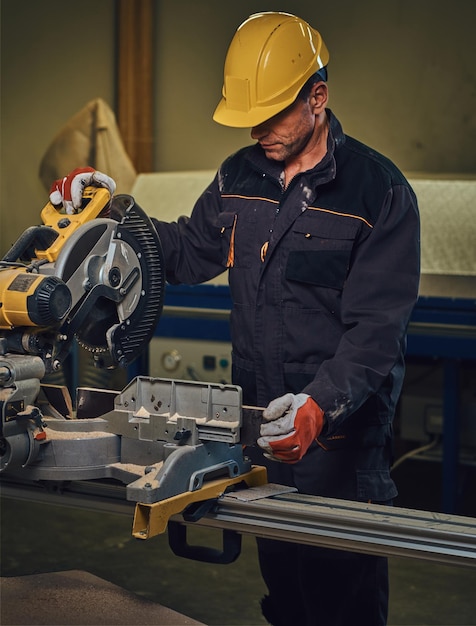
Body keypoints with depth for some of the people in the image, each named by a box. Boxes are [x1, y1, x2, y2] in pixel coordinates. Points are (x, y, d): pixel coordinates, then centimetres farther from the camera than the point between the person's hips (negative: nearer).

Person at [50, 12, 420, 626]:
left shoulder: (378, 190, -11)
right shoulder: (238, 176, 7)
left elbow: (376, 329, -17)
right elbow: (188, 254, 21)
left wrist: (321, 404, -32)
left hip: (342, 431, -5)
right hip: (261, 419, 5)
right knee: (278, 576, 15)